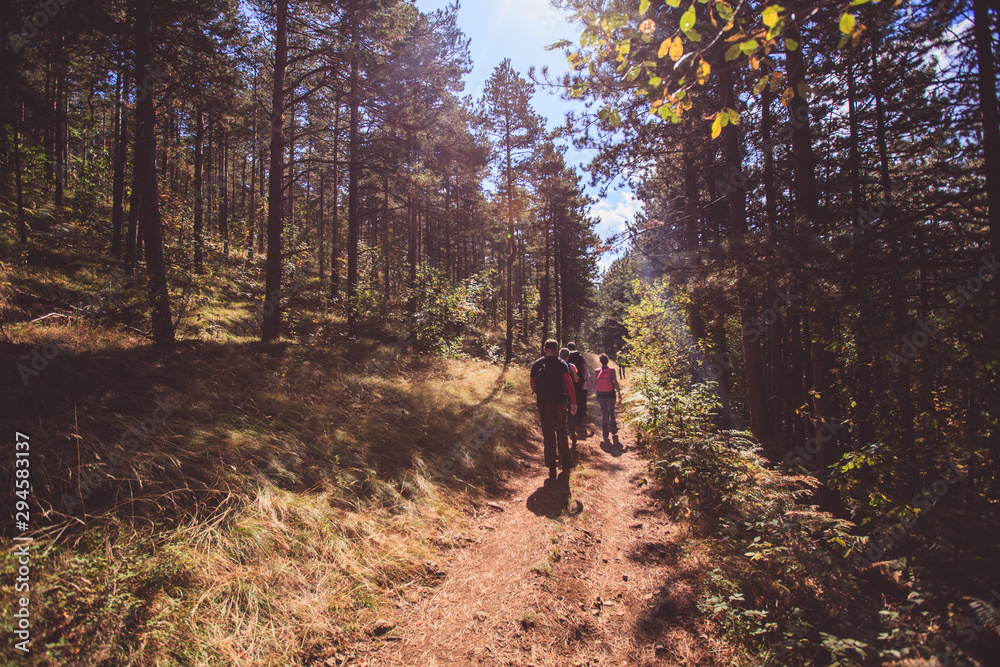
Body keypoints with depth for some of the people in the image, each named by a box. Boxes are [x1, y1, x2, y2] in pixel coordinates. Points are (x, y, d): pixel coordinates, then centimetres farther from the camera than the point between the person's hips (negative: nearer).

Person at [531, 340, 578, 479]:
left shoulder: (536, 364, 3)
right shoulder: (561, 364, -3)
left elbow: (533, 385, 8)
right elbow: (569, 383, -10)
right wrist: (573, 402, -7)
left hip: (543, 403, 1)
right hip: (560, 402, 0)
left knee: (548, 435, 6)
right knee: (561, 433, 15)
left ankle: (552, 468, 7)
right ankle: (565, 464, 20)